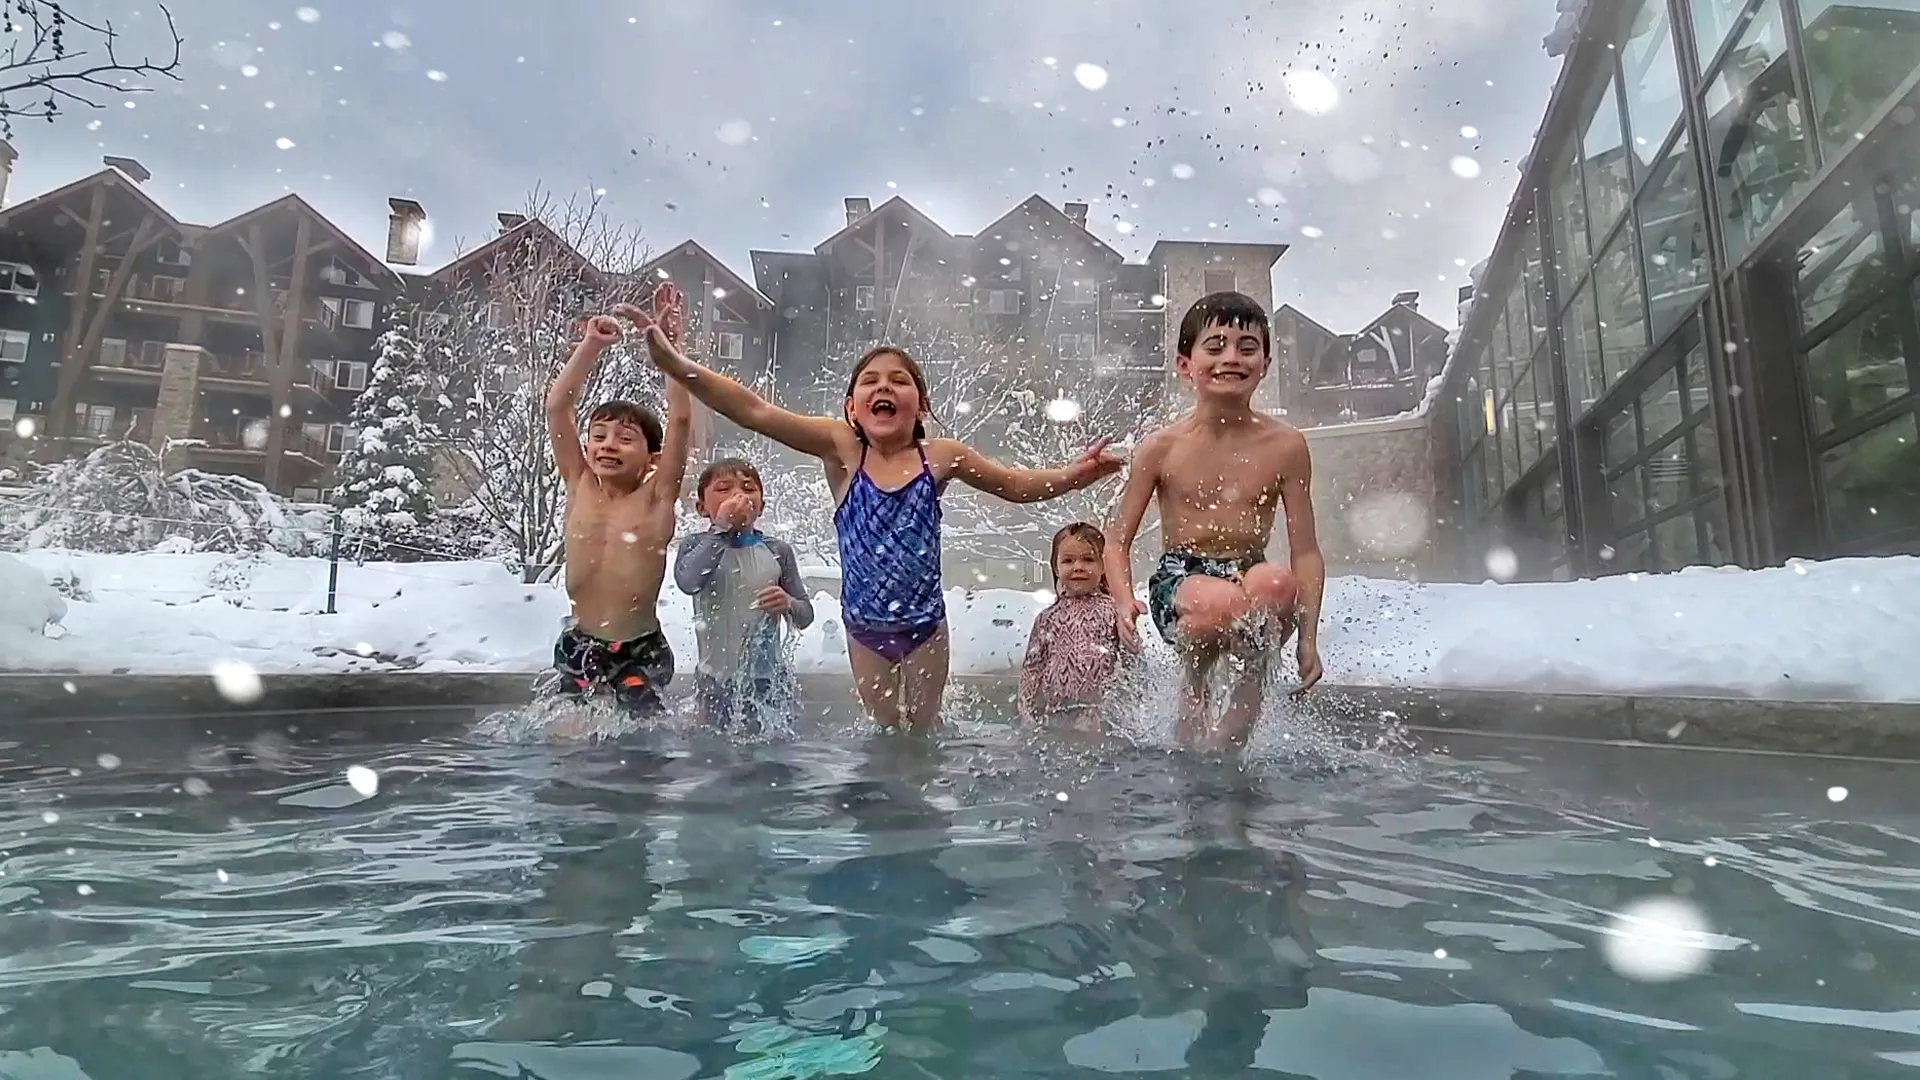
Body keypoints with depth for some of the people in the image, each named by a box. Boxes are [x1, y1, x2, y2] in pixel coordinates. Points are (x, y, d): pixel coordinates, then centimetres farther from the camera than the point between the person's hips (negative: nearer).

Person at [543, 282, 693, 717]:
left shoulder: (656, 497, -7)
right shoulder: (580, 487, 1)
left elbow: (680, 420, -17)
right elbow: (557, 405, -4)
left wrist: (665, 342, -19)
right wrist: (592, 344, -10)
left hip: (641, 648, -3)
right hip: (579, 644, 3)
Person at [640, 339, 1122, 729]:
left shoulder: (941, 456, -9)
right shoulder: (842, 448, -12)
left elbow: (1018, 485, 2)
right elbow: (757, 412, -21)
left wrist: (1074, 474, -15)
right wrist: (674, 362, -31)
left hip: (925, 624, 0)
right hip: (865, 627, 0)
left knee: (924, 726, 18)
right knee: (886, 730, 17)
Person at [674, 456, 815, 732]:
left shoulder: (777, 551, 1)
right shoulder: (696, 545, -2)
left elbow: (806, 616, 4)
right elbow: (688, 582, -27)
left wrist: (788, 604, -19)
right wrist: (722, 527, -23)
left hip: (768, 675, 1)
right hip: (717, 676, -1)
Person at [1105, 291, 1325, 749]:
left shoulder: (1285, 445, 1)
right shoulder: (1161, 447, -1)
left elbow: (1306, 551, 2)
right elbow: (1118, 542, 2)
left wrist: (1308, 636, -6)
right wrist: (1124, 602, -17)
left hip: (1250, 578, 2)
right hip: (1180, 580, -1)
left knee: (1275, 582, -36)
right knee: (1218, 602, -38)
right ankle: (1195, 671, 0)